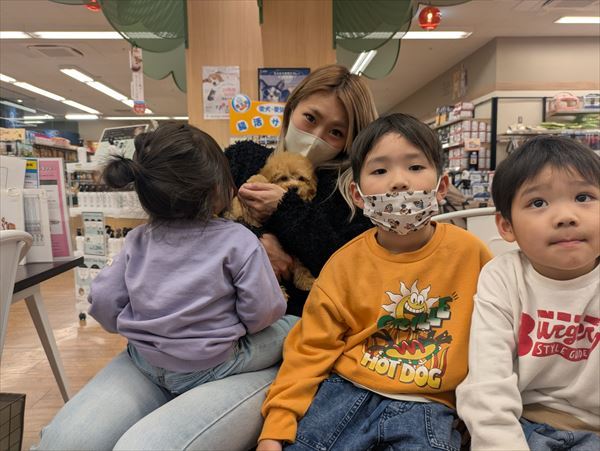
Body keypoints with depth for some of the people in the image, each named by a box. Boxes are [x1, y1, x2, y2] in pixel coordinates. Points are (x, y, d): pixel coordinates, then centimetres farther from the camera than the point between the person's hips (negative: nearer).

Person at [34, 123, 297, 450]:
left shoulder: (138, 240, -1)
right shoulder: (239, 241, -14)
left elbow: (103, 304, 3)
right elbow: (262, 315, -14)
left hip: (145, 362, 5)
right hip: (211, 368, -4)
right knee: (293, 327, 8)